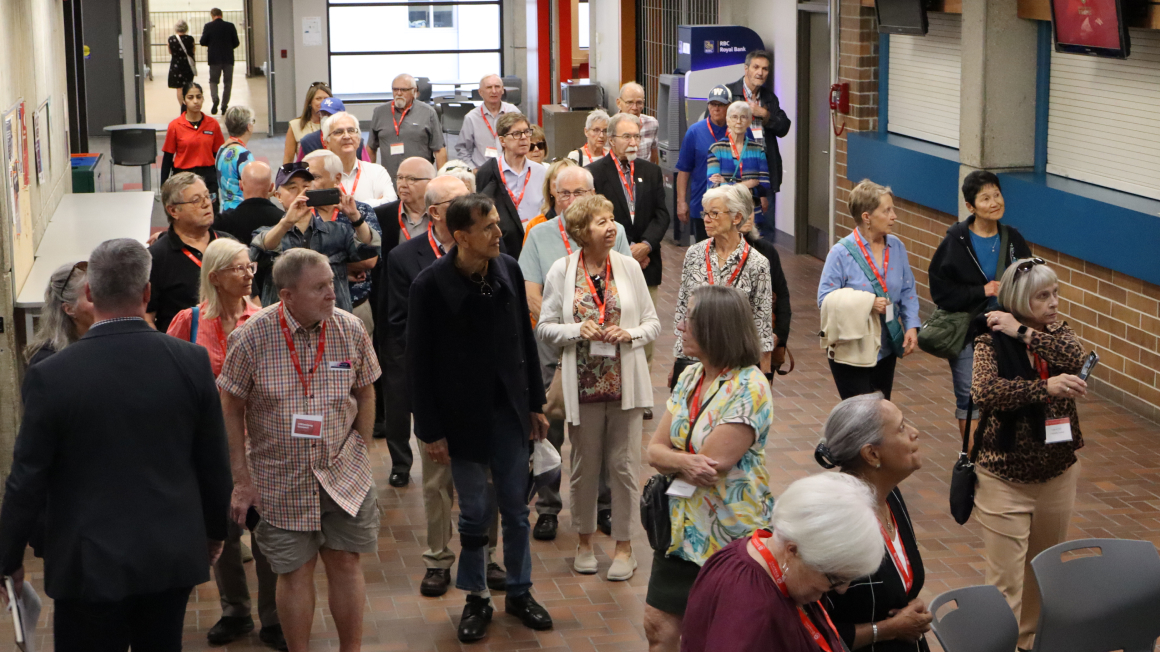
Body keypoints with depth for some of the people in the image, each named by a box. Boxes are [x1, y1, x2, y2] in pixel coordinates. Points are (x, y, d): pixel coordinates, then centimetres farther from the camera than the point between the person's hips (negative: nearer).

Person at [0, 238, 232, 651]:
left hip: (90, 565, -3)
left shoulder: (51, 377, -14)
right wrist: (214, 531, 17)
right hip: (174, 557, 3)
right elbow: (215, 463, 1)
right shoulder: (192, 362, -8)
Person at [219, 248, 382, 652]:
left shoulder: (350, 329, -5)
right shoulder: (252, 337, -12)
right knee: (295, 571, 6)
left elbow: (365, 394, 8)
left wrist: (357, 453, 4)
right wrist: (242, 479, -4)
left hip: (343, 476, 2)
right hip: (281, 480, -2)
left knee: (346, 563, 8)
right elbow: (231, 408, -4)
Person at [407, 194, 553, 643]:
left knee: (516, 508, 12)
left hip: (510, 410, 3)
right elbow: (419, 364, -10)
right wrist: (431, 431, -9)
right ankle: (476, 598, 24)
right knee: (474, 512, 7)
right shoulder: (431, 285, -14)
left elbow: (525, 341, 7)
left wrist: (536, 403, 9)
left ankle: (519, 592, 27)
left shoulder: (508, 270, -2)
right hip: (464, 416, -3)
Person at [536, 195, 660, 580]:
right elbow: (544, 328, 2)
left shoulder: (629, 267, 3)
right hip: (582, 384, 0)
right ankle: (585, 541, 26)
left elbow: (653, 323, 7)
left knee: (624, 465, 3)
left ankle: (624, 546, 15)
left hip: (625, 382, 1)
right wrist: (579, 330, -15)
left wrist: (629, 334, -13)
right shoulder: (562, 271, 0)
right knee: (585, 465, 9)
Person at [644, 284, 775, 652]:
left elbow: (712, 464, -23)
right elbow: (655, 451, 2)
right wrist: (684, 462, -20)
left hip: (730, 538, -7)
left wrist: (670, 458, -5)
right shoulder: (690, 377, 6)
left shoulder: (749, 389, -18)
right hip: (682, 528, 7)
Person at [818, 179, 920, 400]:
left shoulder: (896, 247, 1)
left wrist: (911, 326, -6)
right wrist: (866, 305, -27)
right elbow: (825, 299, -17)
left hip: (886, 348, 6)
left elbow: (907, 292, 8)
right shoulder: (841, 253, -16)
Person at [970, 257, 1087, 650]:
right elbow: (984, 393, -28)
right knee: (1005, 581, -6)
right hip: (1005, 478, -5)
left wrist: (1023, 333, -22)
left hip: (1058, 475, 5)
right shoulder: (992, 340, -12)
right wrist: (1045, 387, -36)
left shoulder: (1058, 333, 3)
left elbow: (1074, 357, -19)